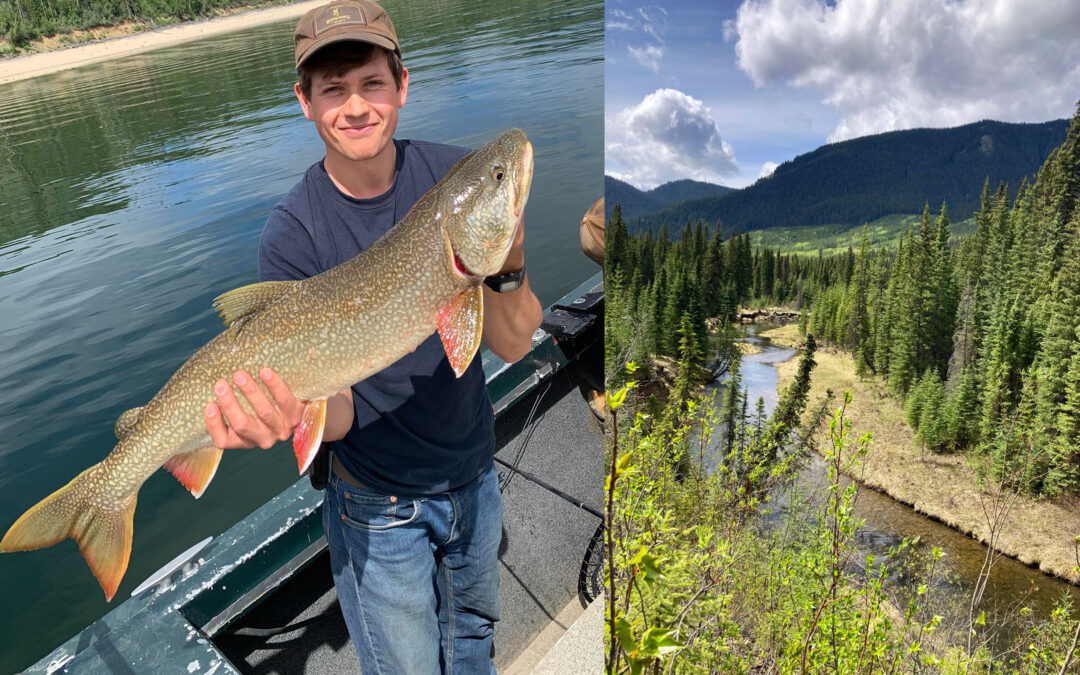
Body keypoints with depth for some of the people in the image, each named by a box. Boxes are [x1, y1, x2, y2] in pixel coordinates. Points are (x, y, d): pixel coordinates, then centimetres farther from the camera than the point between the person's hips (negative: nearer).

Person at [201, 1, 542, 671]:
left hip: (476, 476, 4)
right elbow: (339, 407, -21)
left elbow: (514, 344, -13)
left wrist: (506, 263, -33)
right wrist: (296, 416, -43)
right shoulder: (293, 234, -20)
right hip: (380, 509, -3)